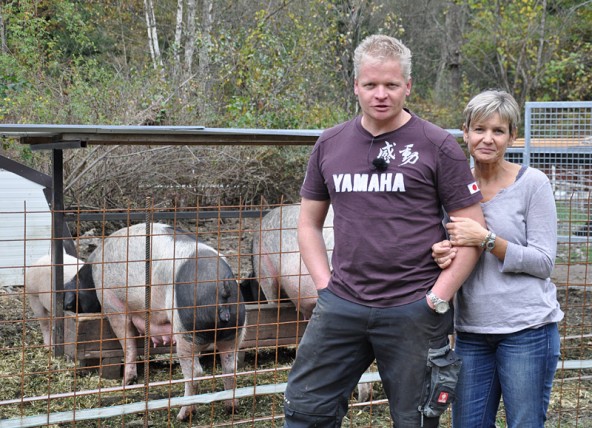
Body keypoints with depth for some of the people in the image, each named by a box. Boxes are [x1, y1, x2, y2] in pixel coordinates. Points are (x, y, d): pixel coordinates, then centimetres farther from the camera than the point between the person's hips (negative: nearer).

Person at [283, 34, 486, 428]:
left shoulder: (437, 146, -3)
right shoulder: (329, 145, 8)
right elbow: (309, 223, 17)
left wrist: (436, 299, -8)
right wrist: (326, 286, 5)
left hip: (413, 312, -3)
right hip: (341, 306, 4)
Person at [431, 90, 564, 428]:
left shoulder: (533, 183, -5)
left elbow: (543, 262, -9)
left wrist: (487, 240, -20)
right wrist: (444, 256, -8)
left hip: (527, 328, -4)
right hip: (471, 330, 4)